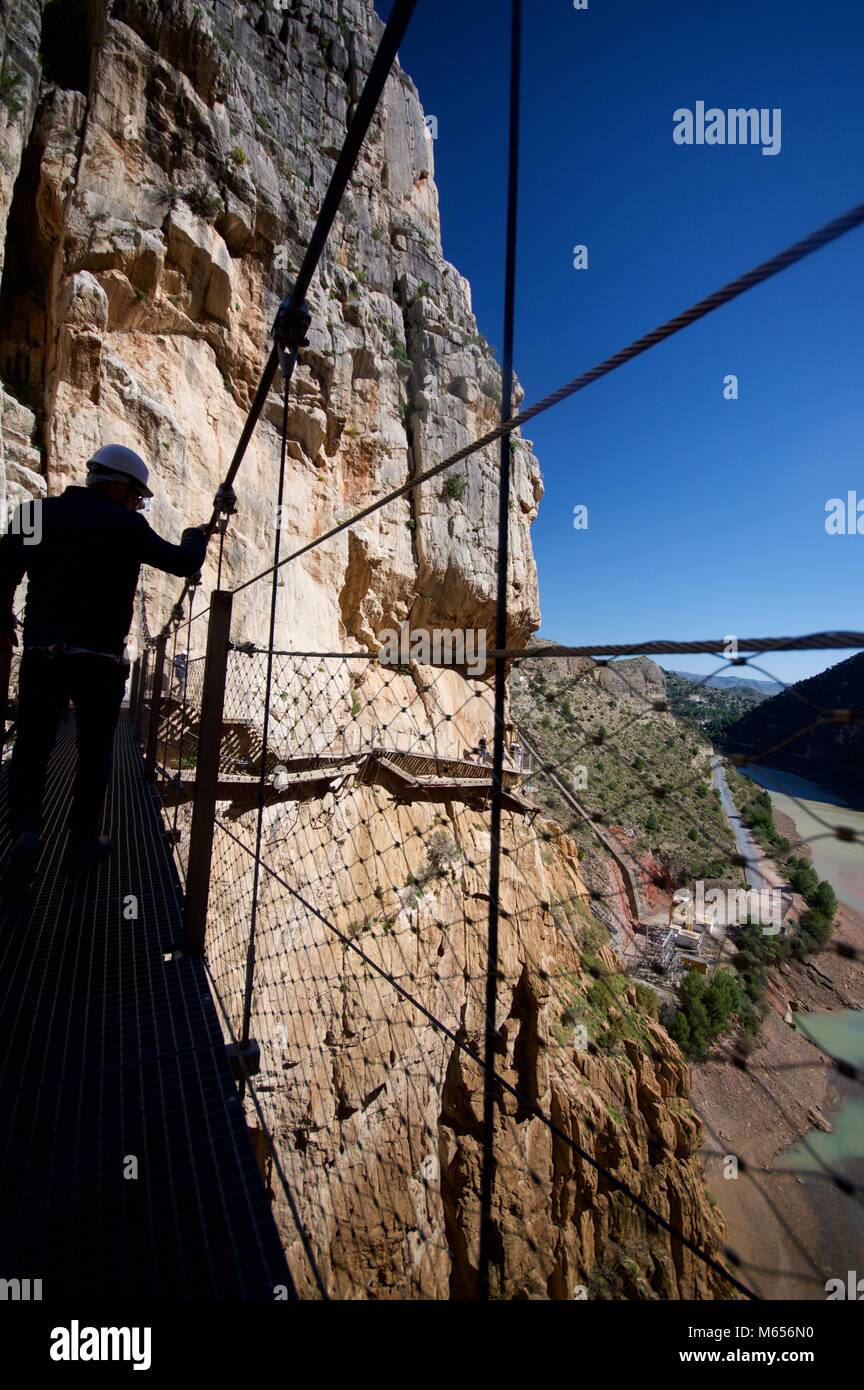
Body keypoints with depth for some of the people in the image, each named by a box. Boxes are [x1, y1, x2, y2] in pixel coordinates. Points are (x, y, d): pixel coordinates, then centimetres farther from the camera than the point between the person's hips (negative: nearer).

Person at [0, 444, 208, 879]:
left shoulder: (37, 513, 7)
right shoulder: (125, 525, -6)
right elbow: (185, 564, -3)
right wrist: (195, 536, 19)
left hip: (41, 652, 3)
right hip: (100, 658, -2)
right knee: (94, 752, 10)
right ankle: (83, 840, 19)